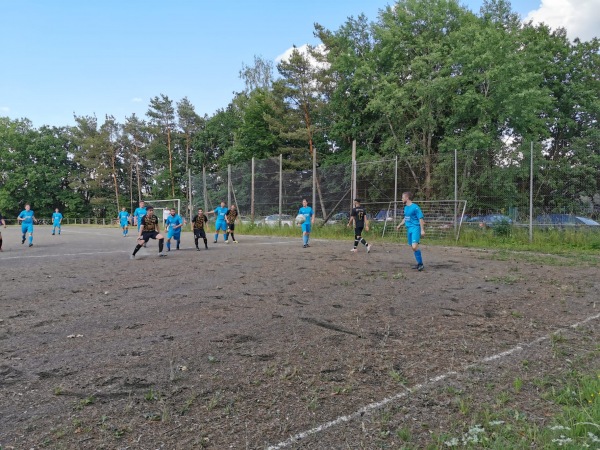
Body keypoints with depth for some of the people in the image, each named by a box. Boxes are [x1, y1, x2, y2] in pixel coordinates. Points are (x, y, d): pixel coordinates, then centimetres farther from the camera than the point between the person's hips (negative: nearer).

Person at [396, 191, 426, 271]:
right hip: (409, 229, 9)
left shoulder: (415, 207, -12)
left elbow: (421, 218, -13)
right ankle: (419, 264, 21)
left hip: (415, 228, -9)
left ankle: (421, 264, -9)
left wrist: (422, 230, -16)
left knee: (414, 246, -20)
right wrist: (400, 225, 26)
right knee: (413, 247, 11)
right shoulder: (406, 207, 13)